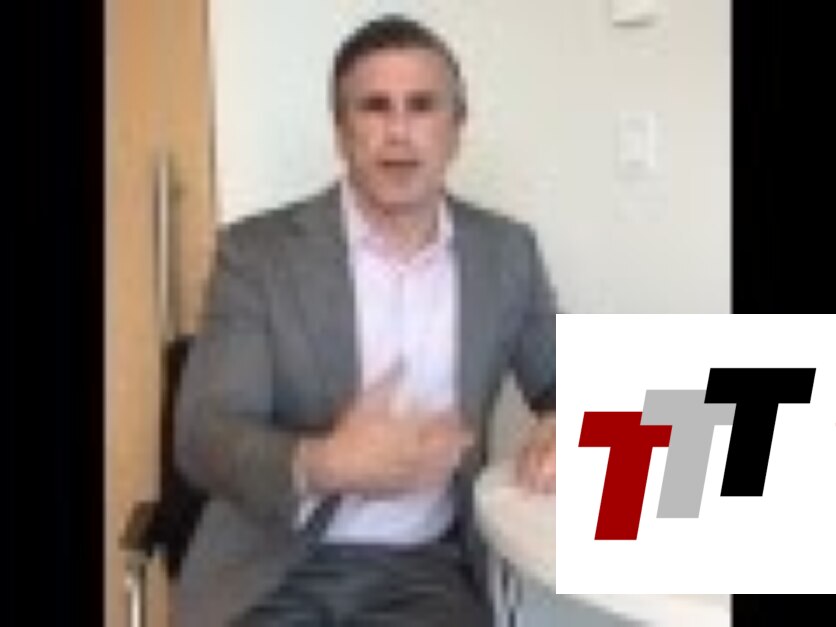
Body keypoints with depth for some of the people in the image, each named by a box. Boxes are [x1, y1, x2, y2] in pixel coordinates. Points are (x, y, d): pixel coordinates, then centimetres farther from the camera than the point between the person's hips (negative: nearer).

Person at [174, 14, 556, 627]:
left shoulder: (506, 250, 5)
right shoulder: (258, 251, -3)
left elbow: (569, 384, 16)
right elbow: (204, 436, -9)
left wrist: (565, 427, -8)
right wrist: (321, 466, -28)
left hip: (426, 569, 2)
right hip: (275, 571, -1)